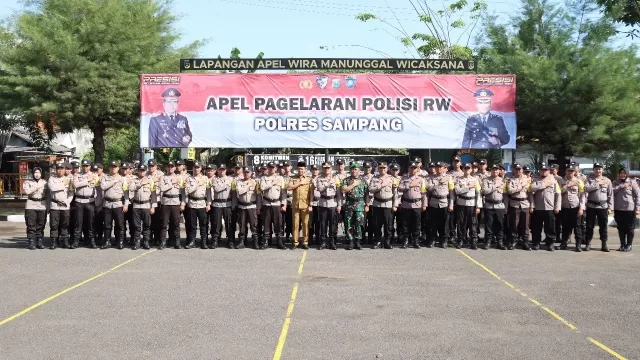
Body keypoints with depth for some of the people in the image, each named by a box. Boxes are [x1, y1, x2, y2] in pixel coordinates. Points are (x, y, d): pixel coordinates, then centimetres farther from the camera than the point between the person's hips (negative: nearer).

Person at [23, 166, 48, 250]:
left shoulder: (45, 182, 14)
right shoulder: (28, 182, 7)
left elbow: (48, 195, 14)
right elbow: (26, 191, -12)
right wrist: (36, 187, -9)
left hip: (42, 205, 2)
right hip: (31, 206, -2)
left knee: (41, 225, 4)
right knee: (31, 225, -5)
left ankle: (39, 241, 12)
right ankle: (31, 242, -3)